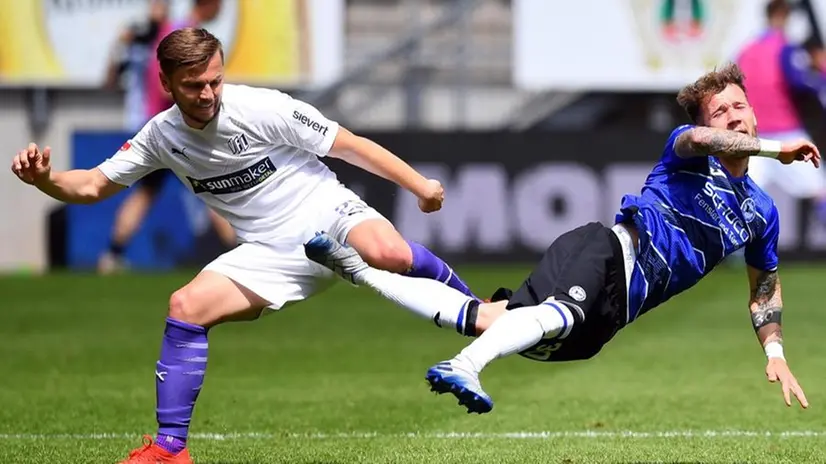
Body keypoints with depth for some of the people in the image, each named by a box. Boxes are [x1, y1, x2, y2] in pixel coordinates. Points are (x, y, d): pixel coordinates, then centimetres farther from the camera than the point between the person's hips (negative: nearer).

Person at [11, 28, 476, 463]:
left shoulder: (263, 108, -17)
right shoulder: (162, 135, -3)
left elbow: (350, 146, -9)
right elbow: (93, 186, 3)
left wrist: (420, 185, -7)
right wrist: (43, 179, -18)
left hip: (331, 216, -4)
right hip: (272, 252, 4)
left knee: (388, 253, -37)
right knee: (186, 307, -14)